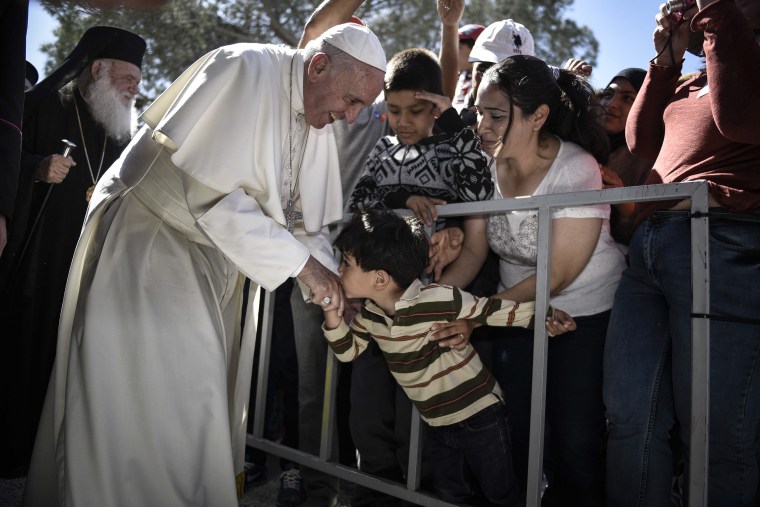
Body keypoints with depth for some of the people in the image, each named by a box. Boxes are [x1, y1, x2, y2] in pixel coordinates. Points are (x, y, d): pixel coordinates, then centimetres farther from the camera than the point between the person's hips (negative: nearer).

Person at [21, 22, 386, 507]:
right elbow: (214, 193, -28)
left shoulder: (319, 121, 2)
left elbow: (305, 215, 5)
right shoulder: (246, 70, -22)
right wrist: (300, 262, -26)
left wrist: (332, 284, -9)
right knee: (157, 400, -6)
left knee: (203, 398, 13)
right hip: (149, 243, -7)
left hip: (214, 255, 8)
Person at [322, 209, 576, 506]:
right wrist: (332, 312, -11)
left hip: (480, 417, -6)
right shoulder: (369, 312, -7)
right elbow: (348, 351, 4)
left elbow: (493, 311, -21)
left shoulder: (440, 301, -29)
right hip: (436, 423, 6)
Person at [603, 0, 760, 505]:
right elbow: (642, 142, 19)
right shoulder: (692, 82, 25)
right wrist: (666, 59, 14)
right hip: (648, 244, 7)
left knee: (715, 433, 1)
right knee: (630, 416, 7)